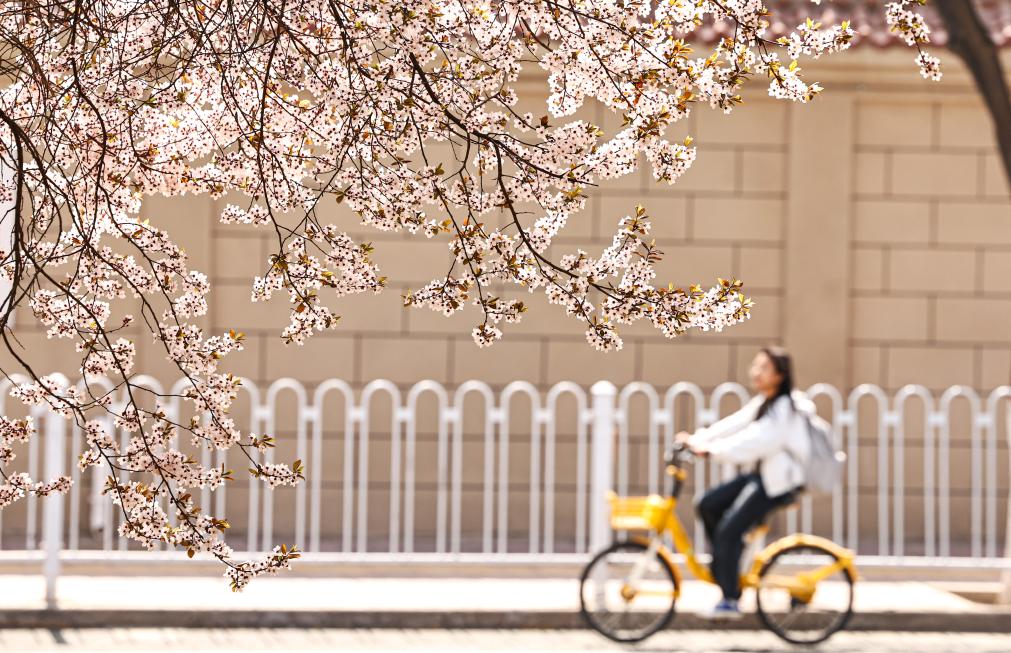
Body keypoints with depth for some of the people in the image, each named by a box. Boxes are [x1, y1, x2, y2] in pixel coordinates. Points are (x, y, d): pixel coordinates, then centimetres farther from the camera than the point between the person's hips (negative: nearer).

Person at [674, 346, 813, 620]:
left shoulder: (785, 408, -18)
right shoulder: (763, 402, 13)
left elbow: (756, 440, -30)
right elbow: (734, 424, 5)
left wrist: (712, 450, -36)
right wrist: (697, 438, -8)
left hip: (777, 482, -10)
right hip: (760, 474, 10)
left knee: (728, 531, -15)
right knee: (708, 505, 5)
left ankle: (730, 600, -8)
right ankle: (725, 567, 15)